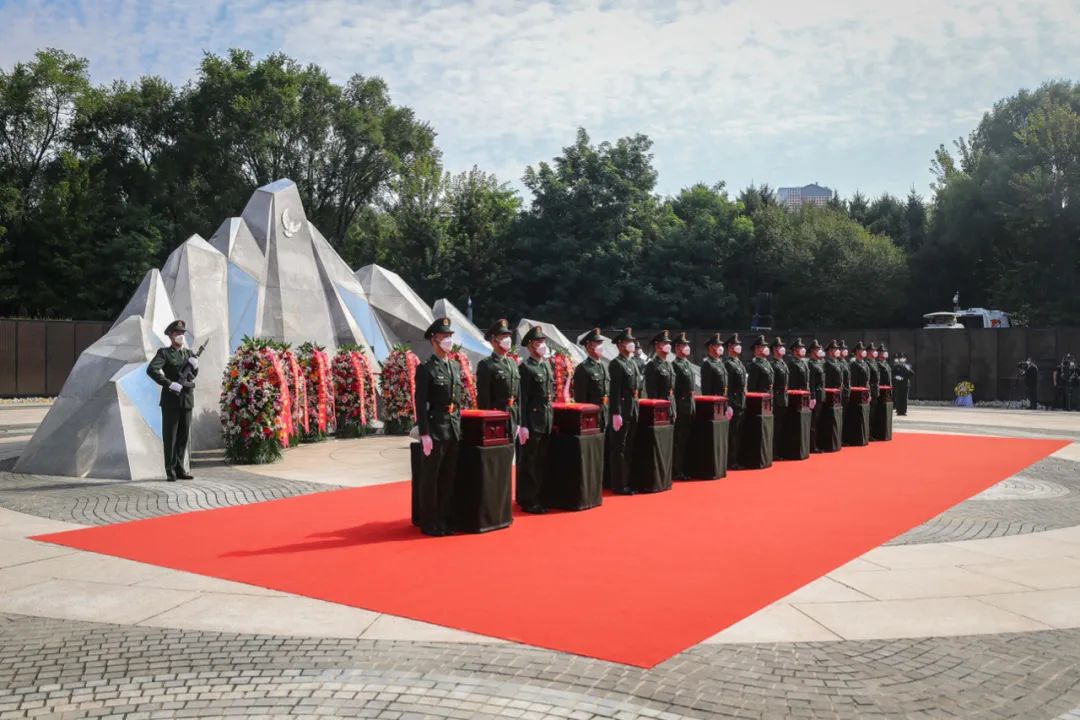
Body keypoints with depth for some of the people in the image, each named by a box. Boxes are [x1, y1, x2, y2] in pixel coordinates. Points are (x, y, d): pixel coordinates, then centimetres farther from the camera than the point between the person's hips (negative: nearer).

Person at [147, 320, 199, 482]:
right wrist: (169, 384, -19)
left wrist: (194, 366, -5)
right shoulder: (164, 353, 0)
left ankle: (182, 469, 11)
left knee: (184, 436, 6)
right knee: (170, 436, 0)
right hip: (171, 399, -4)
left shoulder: (189, 353, 16)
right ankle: (171, 471, 4)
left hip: (187, 399, 4)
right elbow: (151, 370, -14)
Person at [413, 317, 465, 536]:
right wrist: (425, 434, -17)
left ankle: (445, 520, 21)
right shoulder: (425, 368, -8)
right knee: (430, 478, 3)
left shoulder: (456, 367, 13)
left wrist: (459, 426, 13)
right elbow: (420, 404, -13)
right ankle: (430, 524, 11)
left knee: (449, 478, 11)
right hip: (435, 428, -6)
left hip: (454, 429, 6)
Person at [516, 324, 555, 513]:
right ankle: (527, 501, 8)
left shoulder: (547, 364, 14)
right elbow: (521, 398, -15)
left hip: (547, 419, 8)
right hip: (532, 420, -8)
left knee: (543, 461, 13)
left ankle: (540, 496, 23)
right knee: (529, 462, 1)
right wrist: (522, 425, -19)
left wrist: (552, 416, 14)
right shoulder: (525, 367, -11)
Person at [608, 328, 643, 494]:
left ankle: (629, 481, 23)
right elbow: (615, 391, -17)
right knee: (619, 448, -1)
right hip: (622, 409, -8)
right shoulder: (616, 364, -11)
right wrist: (616, 414, -21)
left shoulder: (634, 362, 15)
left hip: (634, 409, 8)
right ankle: (619, 485, 5)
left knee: (630, 447, 14)